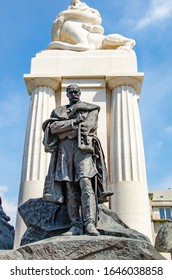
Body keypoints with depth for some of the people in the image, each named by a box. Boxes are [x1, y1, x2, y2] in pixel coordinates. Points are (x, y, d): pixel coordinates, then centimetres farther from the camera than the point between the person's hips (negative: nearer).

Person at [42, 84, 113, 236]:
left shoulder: (90, 108, 20)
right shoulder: (58, 111, 27)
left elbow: (90, 125, 1)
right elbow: (53, 127, 7)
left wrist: (64, 128, 1)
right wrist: (74, 122, -4)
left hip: (83, 146, -3)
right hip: (64, 148, 3)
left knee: (85, 183, -20)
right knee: (69, 187, -8)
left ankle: (90, 223, -28)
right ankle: (76, 225, -11)